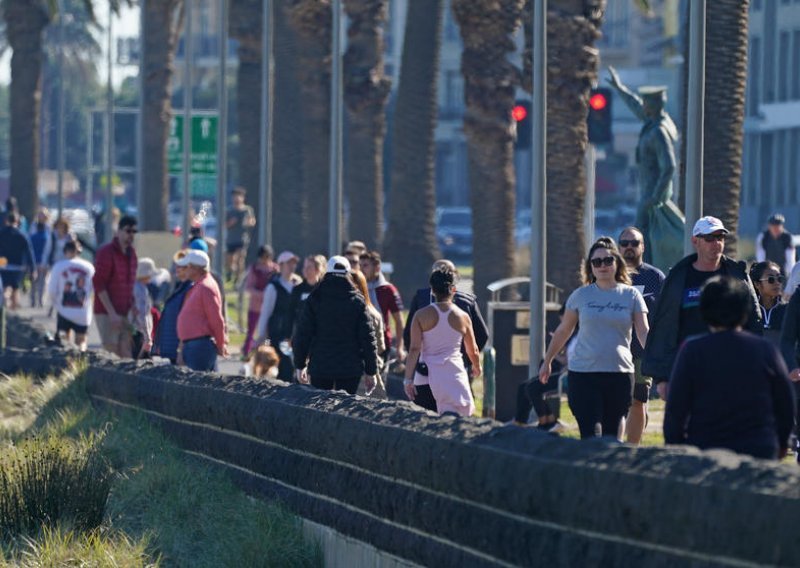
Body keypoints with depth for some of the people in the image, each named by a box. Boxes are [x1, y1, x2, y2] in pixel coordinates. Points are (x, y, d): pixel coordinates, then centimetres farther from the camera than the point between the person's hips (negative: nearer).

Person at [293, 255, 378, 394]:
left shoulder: (314, 299, -1)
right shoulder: (357, 301, -1)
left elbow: (302, 335, 0)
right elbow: (367, 338, -1)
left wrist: (300, 365, 9)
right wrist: (370, 371, 5)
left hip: (319, 367, 0)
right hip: (350, 369, 0)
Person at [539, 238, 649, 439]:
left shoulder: (631, 295, 6)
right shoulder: (581, 296, 6)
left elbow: (644, 333, 0)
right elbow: (563, 331, 17)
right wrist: (547, 361, 22)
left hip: (620, 372, 1)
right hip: (583, 374, -1)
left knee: (611, 436, 5)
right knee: (590, 436, -9)